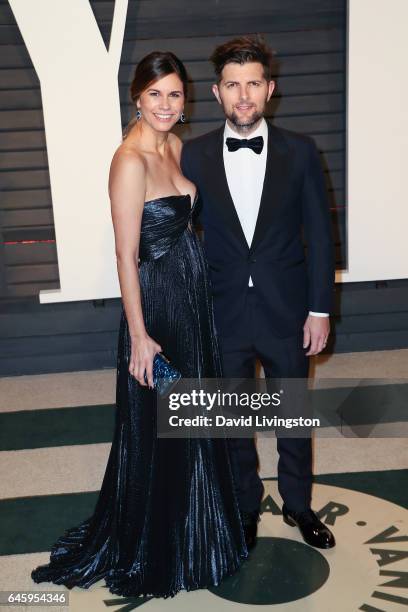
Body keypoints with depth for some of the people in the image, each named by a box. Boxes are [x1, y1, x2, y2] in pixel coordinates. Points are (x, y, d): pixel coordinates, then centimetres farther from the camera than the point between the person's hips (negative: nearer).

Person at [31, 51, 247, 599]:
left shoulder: (177, 147, 6)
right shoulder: (131, 160, -19)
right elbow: (126, 256, -19)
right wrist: (139, 337, -18)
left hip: (194, 292, 8)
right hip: (156, 299, -8)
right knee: (155, 430, 7)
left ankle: (192, 530, 44)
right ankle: (153, 554, 31)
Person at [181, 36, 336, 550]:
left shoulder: (299, 151, -4)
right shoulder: (193, 156, -4)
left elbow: (318, 234, -2)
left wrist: (320, 309, -5)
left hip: (286, 311, 0)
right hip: (224, 314, 0)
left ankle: (297, 504, 41)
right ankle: (246, 508, 39)